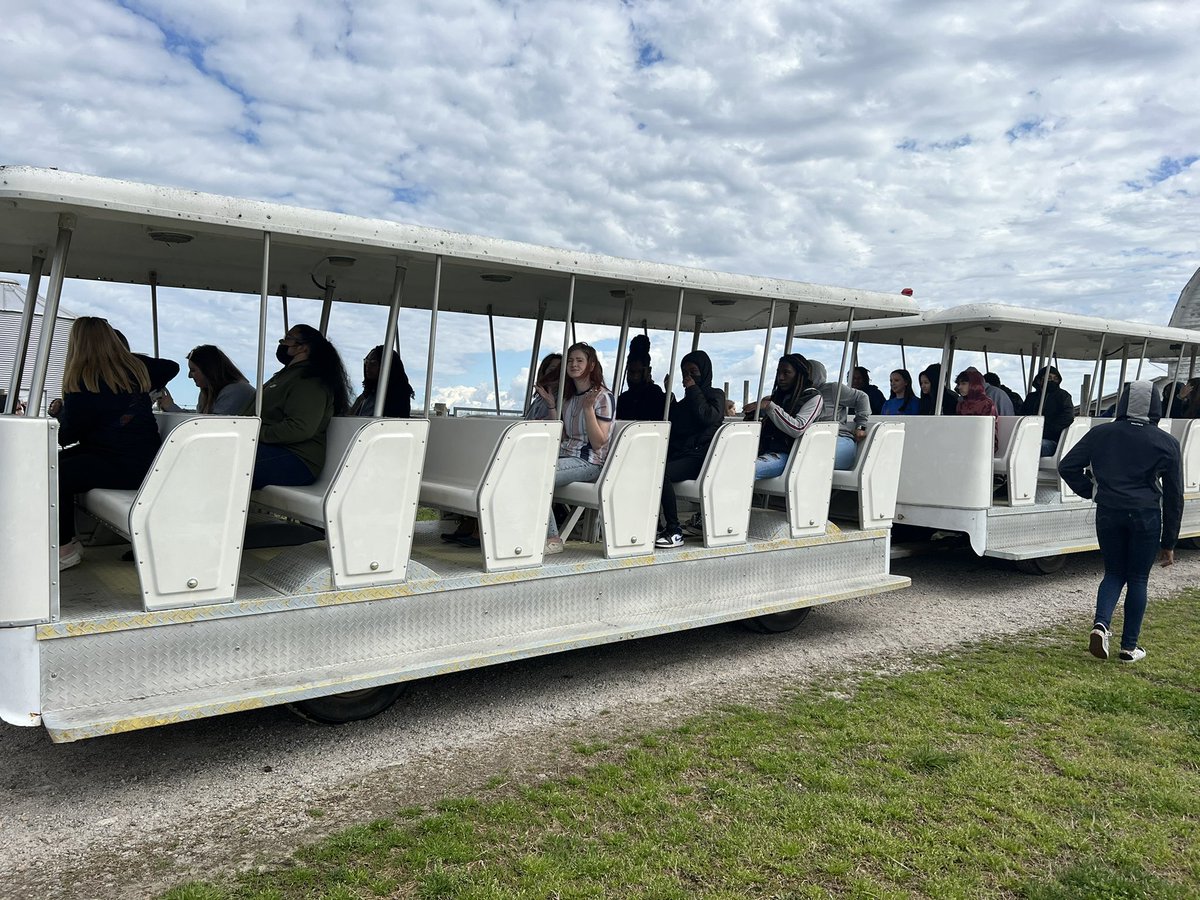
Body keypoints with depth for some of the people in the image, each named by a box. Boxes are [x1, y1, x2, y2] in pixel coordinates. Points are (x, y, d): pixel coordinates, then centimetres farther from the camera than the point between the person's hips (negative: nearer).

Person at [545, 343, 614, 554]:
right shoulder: (568, 397, 18)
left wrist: (588, 408, -19)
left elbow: (598, 443, -10)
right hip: (566, 456, 7)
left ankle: (552, 538, -19)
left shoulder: (603, 397, -4)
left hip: (588, 462, -7)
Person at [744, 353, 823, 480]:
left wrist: (769, 406, -16)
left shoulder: (813, 397, 1)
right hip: (764, 450, 7)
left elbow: (797, 429, -16)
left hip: (785, 455, -7)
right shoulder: (778, 395, 21)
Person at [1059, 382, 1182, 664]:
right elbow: (1174, 496, 3)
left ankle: (1101, 624, -8)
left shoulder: (1100, 434, 2)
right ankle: (1129, 647, 14)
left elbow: (1067, 466, 0)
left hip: (1108, 514, 2)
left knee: (1114, 573, 16)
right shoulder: (1166, 443, 0)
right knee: (1138, 579, 10)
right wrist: (1168, 543, 8)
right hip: (1146, 517, -1)